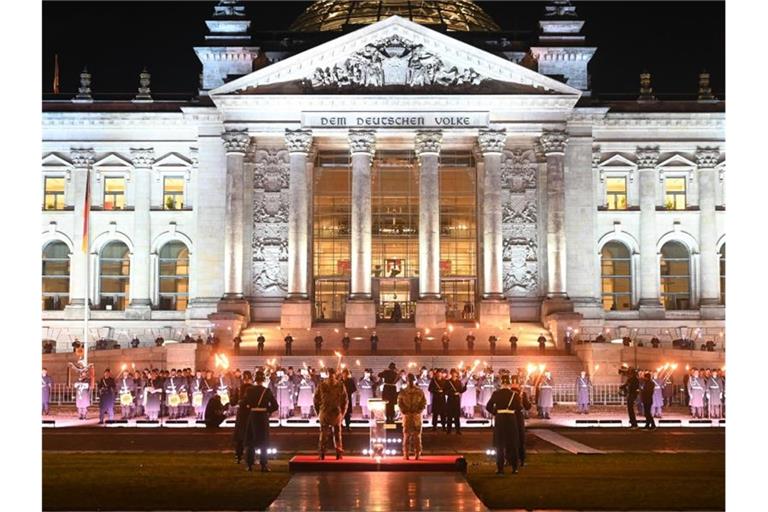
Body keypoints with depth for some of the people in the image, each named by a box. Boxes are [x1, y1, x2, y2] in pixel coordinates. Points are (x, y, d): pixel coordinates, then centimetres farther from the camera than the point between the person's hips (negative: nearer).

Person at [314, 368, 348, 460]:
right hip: (324, 413, 0)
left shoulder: (340, 385, -1)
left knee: (337, 434, 5)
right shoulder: (322, 386, 0)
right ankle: (322, 454, 6)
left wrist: (342, 412, 4)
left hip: (336, 413, 0)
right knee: (324, 434, 3)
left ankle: (339, 453, 10)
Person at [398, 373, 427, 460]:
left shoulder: (419, 391, 6)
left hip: (417, 415, 0)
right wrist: (404, 410, -5)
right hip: (407, 415, 0)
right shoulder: (403, 391, 7)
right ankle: (406, 454, 0)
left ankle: (417, 454, 2)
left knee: (417, 434, 0)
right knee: (406, 434, 0)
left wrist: (419, 410, -5)